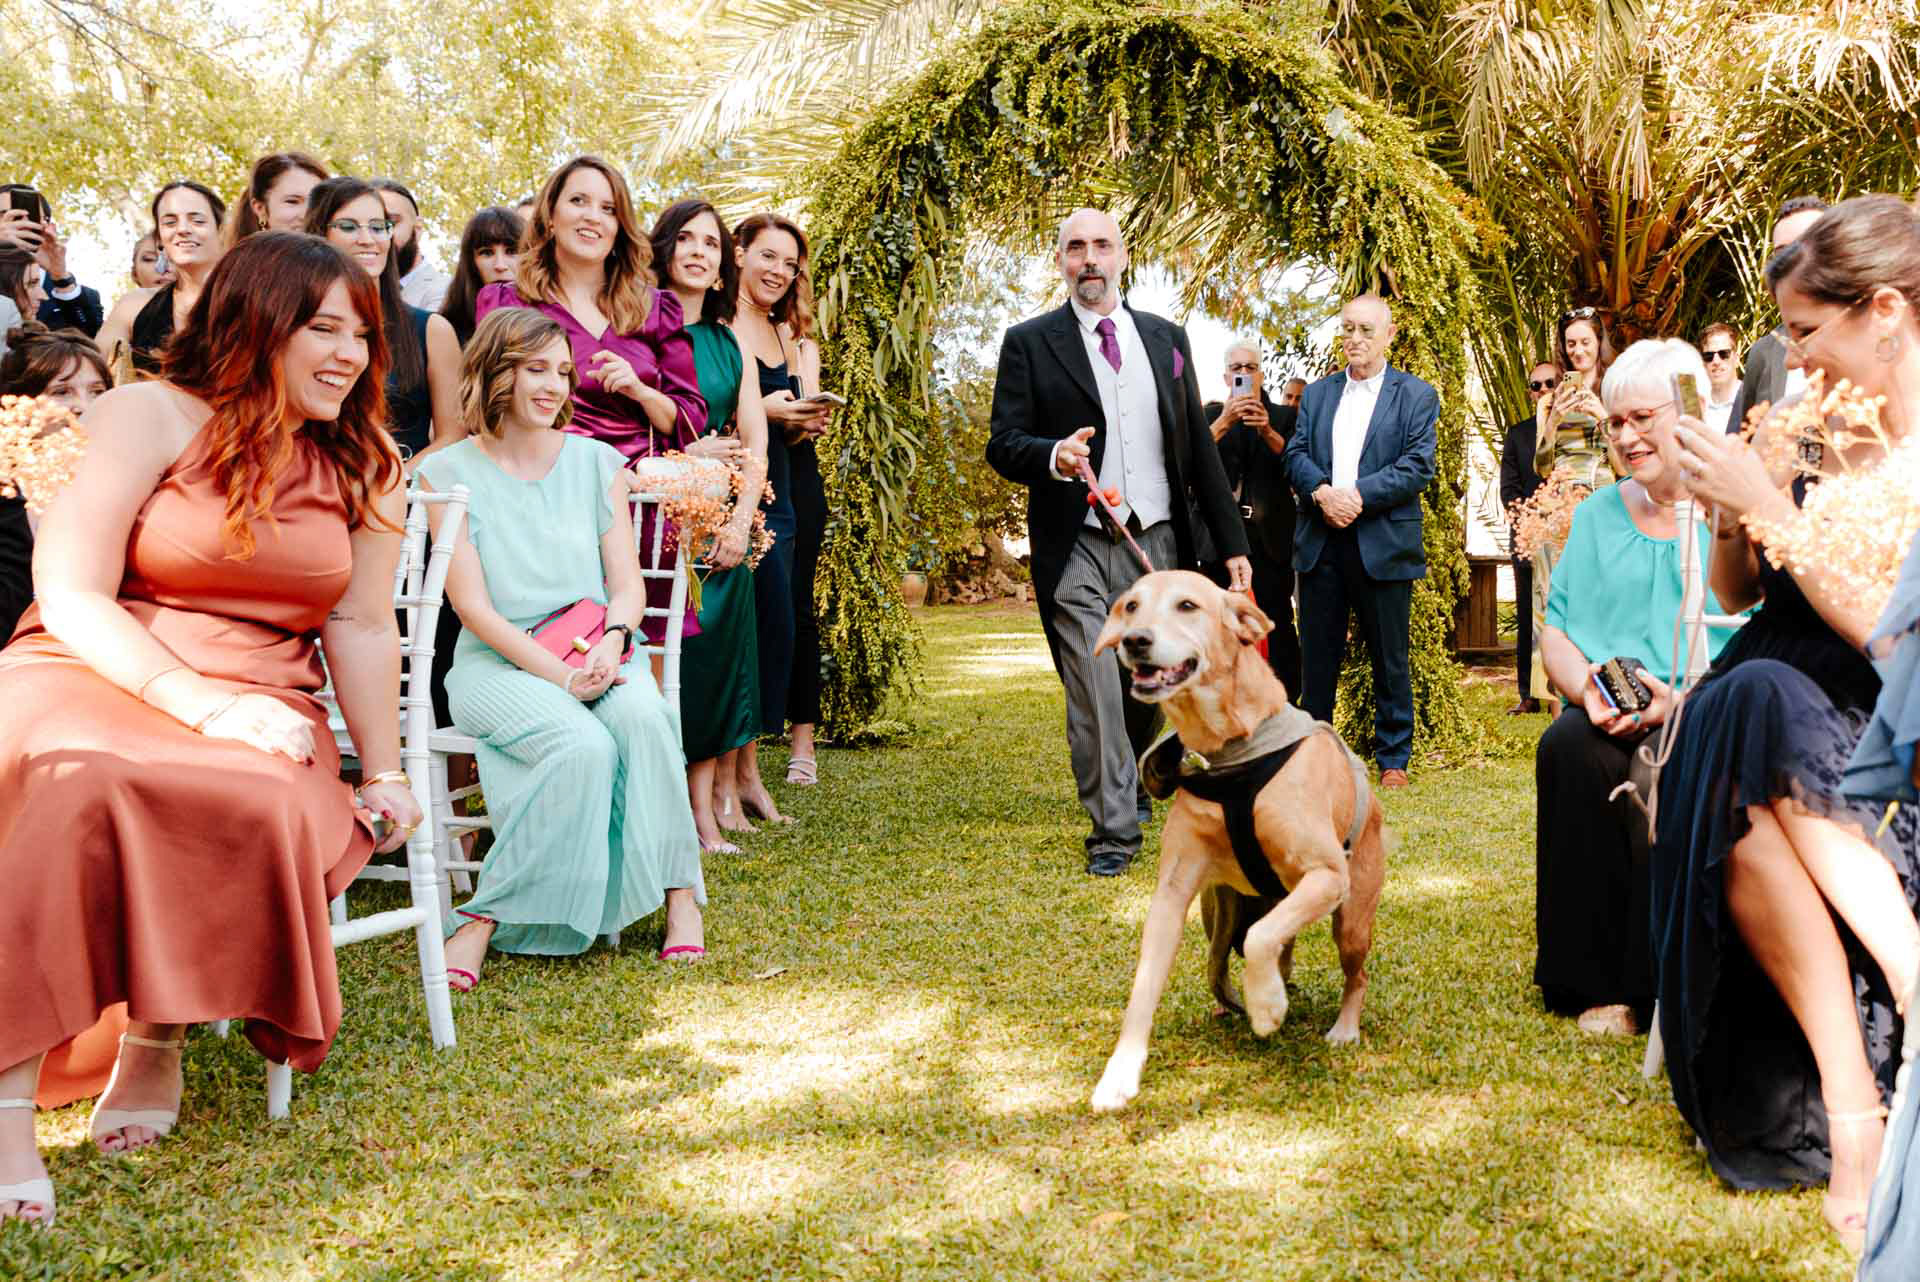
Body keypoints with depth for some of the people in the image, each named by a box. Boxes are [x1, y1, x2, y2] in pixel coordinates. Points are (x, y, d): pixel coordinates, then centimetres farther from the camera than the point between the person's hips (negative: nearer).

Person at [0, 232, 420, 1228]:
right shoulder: (148, 416, 0)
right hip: (91, 674, -2)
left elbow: (362, 628, 11)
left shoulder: (364, 462, 12)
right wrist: (197, 702, -20)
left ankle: (159, 1037, -11)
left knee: (262, 805, -34)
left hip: (258, 706, 3)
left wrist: (384, 775, 5)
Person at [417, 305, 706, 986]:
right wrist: (560, 674, -18)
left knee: (643, 717, -32)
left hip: (598, 652, 3)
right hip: (498, 662, -3)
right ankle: (482, 924, -23)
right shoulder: (449, 472, 1)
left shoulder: (597, 461, 11)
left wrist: (610, 643, -16)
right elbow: (474, 605, -5)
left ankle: (679, 896, -22)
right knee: (582, 745, -33)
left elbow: (626, 583, 7)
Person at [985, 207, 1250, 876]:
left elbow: (1198, 445, 12)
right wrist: (1052, 457, -28)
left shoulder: (1166, 338, 11)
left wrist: (1231, 542, 9)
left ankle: (1134, 779, 41)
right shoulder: (1029, 342, 0)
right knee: (1095, 692, -7)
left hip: (1159, 544, 4)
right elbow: (1002, 445, -5)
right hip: (1077, 551, -3)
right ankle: (1113, 830, 4)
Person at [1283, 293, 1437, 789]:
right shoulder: (1317, 394, 15)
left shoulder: (1416, 396, 3)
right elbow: (1296, 455, 6)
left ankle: (1393, 758, 15)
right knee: (1317, 655, 8)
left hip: (1383, 544, -3)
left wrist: (1358, 495, -17)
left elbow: (1418, 466, -7)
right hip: (1320, 543, 3)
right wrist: (1322, 492, -14)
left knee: (1389, 659, 4)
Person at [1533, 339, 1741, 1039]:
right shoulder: (1598, 513, 18)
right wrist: (1586, 686, -8)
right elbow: (1555, 628, 15)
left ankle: (1661, 995, -19)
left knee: (1666, 777, -35)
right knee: (1567, 748, -30)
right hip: (1608, 720, 4)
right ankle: (1595, 986, -20)